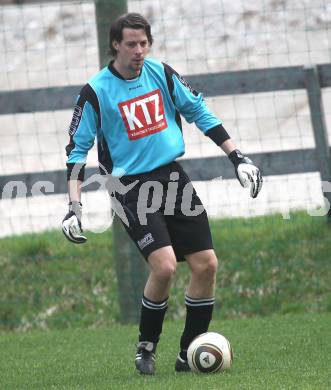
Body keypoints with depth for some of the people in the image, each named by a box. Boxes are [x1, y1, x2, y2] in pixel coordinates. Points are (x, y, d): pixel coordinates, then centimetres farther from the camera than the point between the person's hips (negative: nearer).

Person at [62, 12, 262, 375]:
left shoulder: (161, 73, 3)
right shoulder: (96, 91, -9)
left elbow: (199, 112, 13)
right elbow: (77, 148, -4)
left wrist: (238, 158, 9)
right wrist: (73, 206, -11)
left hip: (173, 178, 5)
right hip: (132, 188, -5)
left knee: (206, 264, -3)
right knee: (164, 266, -22)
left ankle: (189, 353, 11)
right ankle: (146, 348, 1)